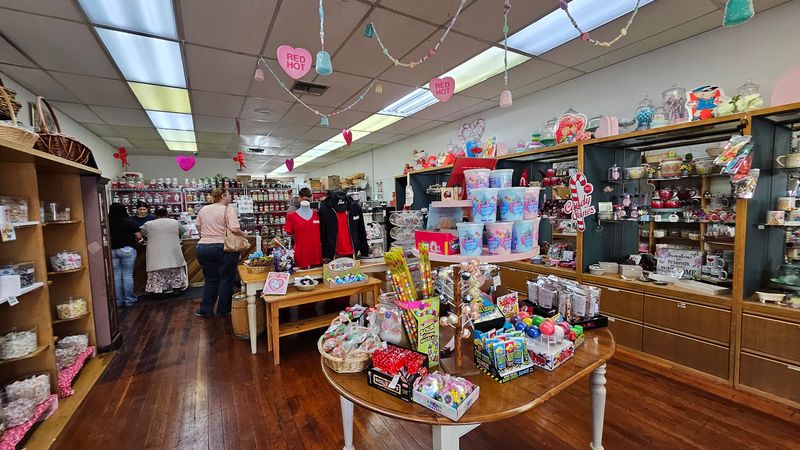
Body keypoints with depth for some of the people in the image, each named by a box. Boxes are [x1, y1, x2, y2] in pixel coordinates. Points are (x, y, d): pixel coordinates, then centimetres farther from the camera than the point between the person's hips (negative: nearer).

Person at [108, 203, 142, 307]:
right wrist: (132, 242, 12)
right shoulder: (129, 221, -8)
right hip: (127, 250, -3)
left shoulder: (108, 223, -1)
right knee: (127, 275, 3)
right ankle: (129, 300, 8)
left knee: (116, 275, 9)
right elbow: (138, 236, -8)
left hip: (112, 251, 3)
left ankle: (118, 301, 16)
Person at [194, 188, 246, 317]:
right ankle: (224, 310, 17)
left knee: (210, 279, 17)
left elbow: (198, 227, 18)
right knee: (226, 279, 8)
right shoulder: (228, 210, -9)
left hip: (202, 247, 6)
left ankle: (205, 310, 22)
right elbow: (234, 229, -20)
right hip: (222, 248, -6)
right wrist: (243, 234, -2)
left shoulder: (204, 209, 11)